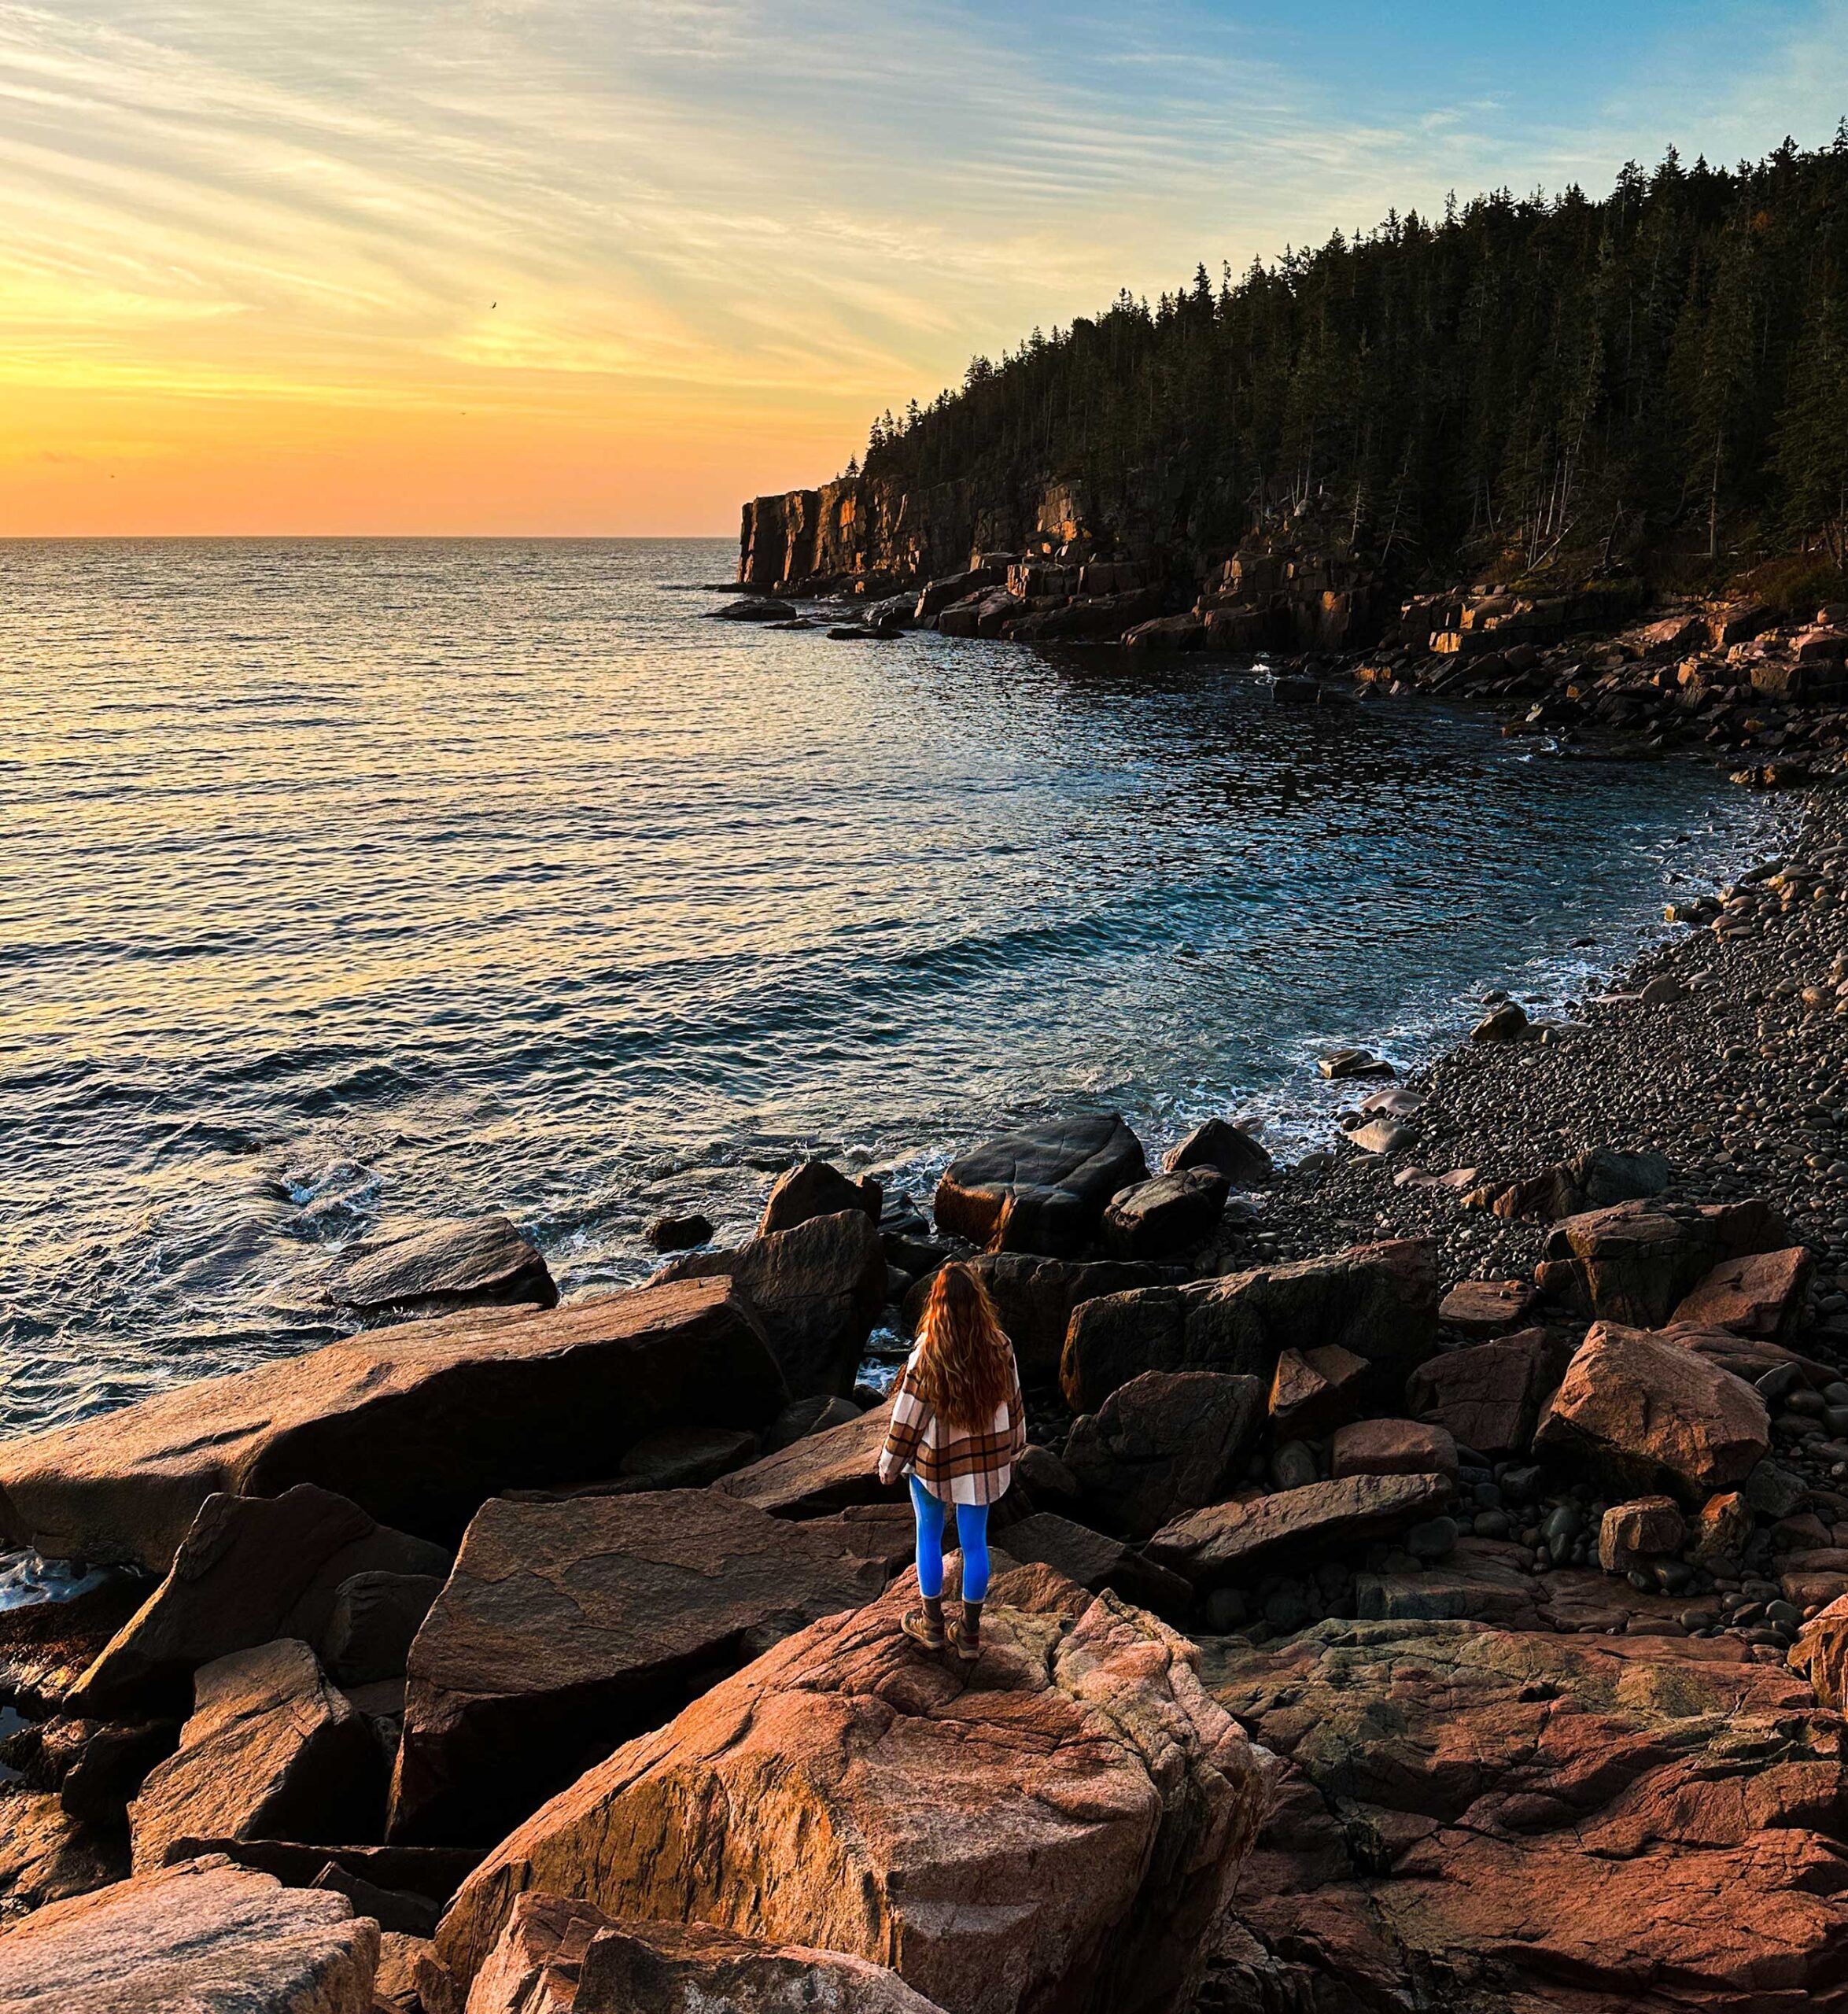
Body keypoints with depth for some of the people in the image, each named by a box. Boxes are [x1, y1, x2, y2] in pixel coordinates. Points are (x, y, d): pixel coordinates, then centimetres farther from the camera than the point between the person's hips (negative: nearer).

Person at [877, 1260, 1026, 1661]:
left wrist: (889, 1465, -1)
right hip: (984, 1459, 3)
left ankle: (932, 1624, 32)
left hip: (933, 1462, -3)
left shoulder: (926, 1356, -25)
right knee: (974, 1544, 15)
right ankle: (970, 1635, 25)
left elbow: (908, 1417, -15)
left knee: (929, 1538, 19)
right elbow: (1012, 1402, 0)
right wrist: (1013, 1448, 17)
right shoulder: (1000, 1348, -14)